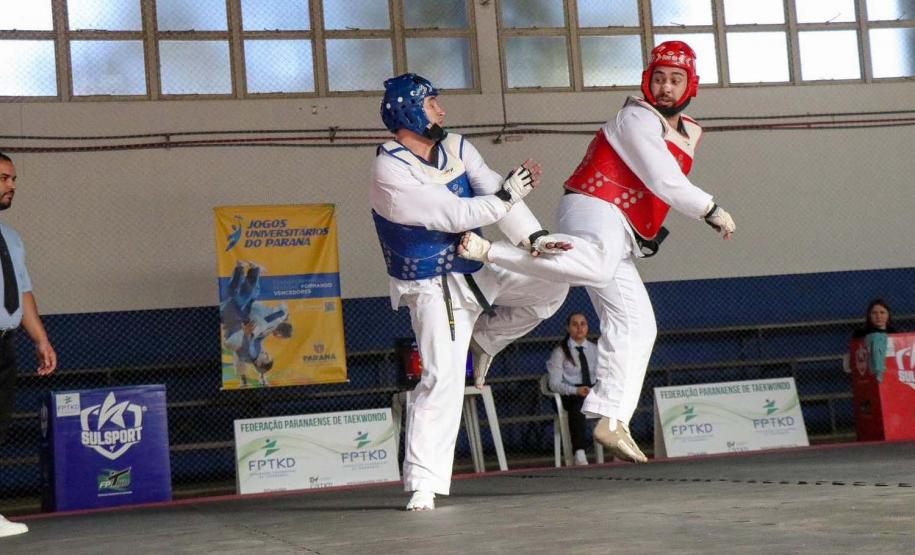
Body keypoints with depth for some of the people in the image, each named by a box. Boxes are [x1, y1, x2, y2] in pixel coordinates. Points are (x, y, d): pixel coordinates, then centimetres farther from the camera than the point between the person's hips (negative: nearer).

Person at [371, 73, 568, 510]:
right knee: (442, 378, -16)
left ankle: (481, 339, 20)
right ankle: (423, 483, -8)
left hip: (476, 268, 7)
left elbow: (498, 196, -9)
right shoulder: (390, 171, -22)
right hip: (434, 288, -7)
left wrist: (535, 238, -22)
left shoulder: (456, 148, 0)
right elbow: (455, 215, -26)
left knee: (552, 285, 5)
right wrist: (507, 195, -21)